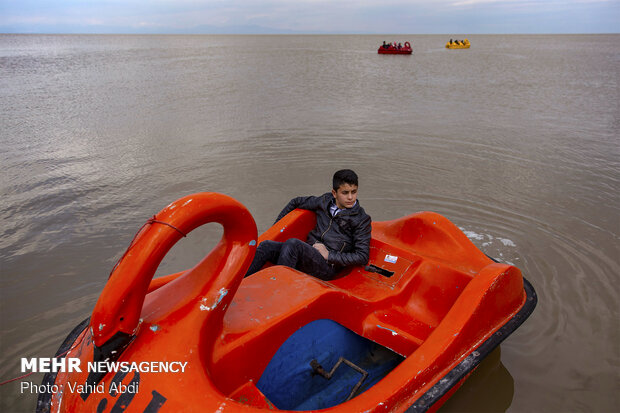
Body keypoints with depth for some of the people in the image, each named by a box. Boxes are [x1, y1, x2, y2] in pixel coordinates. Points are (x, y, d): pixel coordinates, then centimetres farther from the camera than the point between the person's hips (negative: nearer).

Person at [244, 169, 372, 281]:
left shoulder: (362, 219, -1)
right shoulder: (326, 201, 12)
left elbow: (362, 257, -6)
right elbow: (296, 202, 27)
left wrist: (329, 255, -11)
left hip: (328, 266, -5)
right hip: (308, 253, 5)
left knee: (293, 244, -32)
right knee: (267, 246, -18)